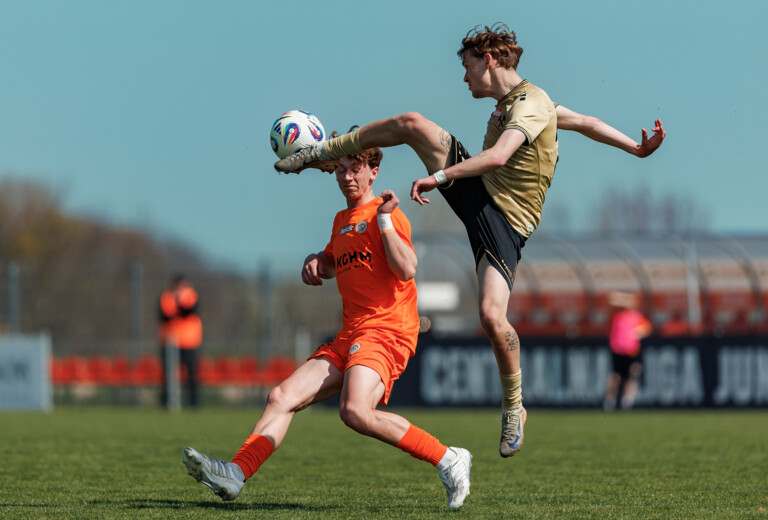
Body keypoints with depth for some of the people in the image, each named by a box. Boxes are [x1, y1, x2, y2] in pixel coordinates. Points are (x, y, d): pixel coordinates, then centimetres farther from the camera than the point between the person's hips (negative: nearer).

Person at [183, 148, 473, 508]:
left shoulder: (386, 214, -2)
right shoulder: (342, 221, 23)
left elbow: (407, 270, -16)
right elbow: (330, 262, 42)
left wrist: (384, 221, -17)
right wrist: (314, 263, 20)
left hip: (386, 331, -8)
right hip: (348, 339, 8)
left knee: (355, 411, -32)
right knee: (282, 397, -5)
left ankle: (448, 460, -23)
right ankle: (236, 474, -14)